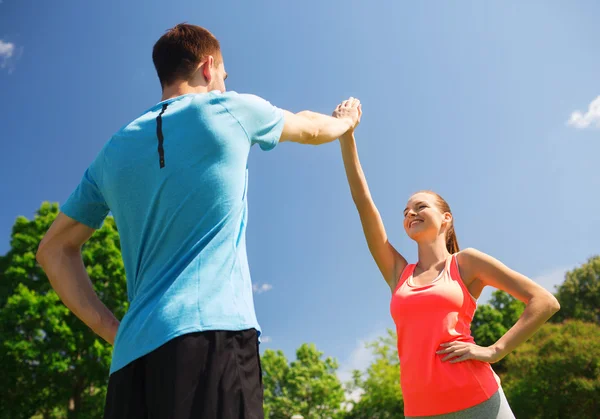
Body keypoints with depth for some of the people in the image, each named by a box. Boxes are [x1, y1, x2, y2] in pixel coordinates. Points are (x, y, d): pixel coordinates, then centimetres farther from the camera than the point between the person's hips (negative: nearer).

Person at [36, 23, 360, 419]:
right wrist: (347, 121, 47)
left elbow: (54, 250, 21)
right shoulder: (230, 109, 5)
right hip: (214, 334, -5)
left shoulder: (116, 148, 17)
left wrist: (113, 330, 14)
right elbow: (311, 128, 24)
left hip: (134, 351, 6)